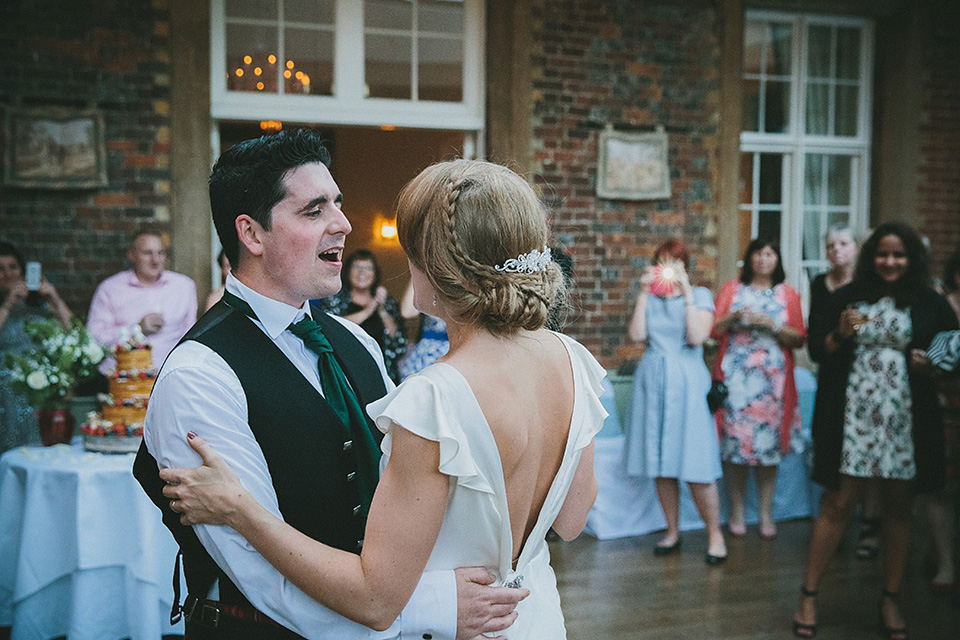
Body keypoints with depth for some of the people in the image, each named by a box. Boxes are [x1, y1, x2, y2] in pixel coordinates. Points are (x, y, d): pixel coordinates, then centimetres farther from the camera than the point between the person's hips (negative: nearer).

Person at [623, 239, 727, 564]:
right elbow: (636, 334, -5)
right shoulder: (650, 296, 11)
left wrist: (686, 294, -12)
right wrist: (644, 294, -5)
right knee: (660, 461, 7)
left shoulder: (700, 295, 4)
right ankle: (672, 531, 20)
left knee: (696, 464, -6)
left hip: (687, 383, -3)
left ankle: (714, 533, 8)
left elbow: (697, 336, -12)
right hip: (652, 381, 3)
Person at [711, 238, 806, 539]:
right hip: (735, 376, 0)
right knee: (734, 442, -3)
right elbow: (713, 330, 4)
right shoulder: (732, 289, 11)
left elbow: (798, 339, 4)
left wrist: (771, 324, -10)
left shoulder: (787, 294, 11)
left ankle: (766, 515, 11)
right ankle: (736, 513, 9)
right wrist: (734, 316, -12)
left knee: (768, 442, 0)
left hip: (771, 378, 1)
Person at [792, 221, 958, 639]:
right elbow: (818, 345, 8)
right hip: (853, 414, -1)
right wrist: (840, 334, -12)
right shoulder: (847, 297, 5)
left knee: (898, 507, 9)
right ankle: (808, 596, 10)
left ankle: (890, 601, 24)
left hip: (905, 419, 1)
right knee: (838, 503, 0)